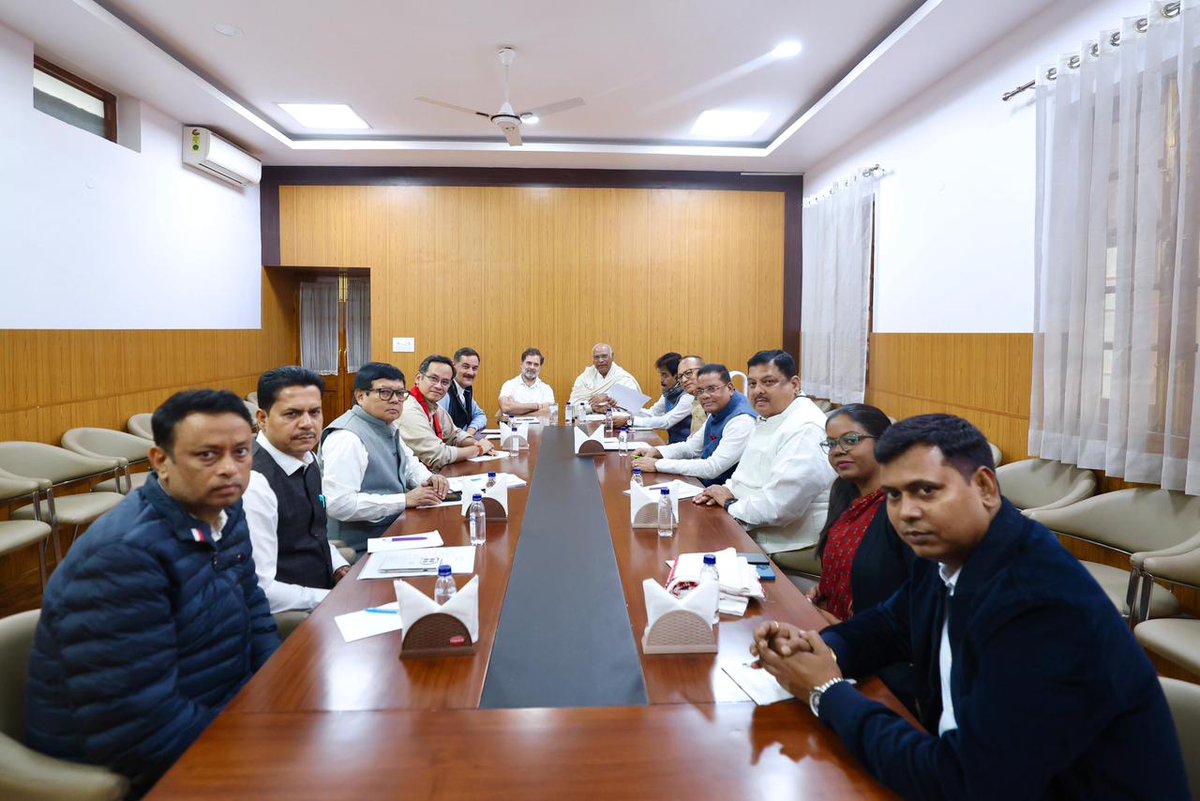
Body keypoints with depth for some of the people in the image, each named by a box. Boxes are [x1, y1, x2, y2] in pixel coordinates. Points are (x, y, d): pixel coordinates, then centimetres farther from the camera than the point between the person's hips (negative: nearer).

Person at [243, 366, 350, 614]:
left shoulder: (308, 460, 5)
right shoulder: (254, 482, -22)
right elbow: (258, 591, -23)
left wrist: (342, 571, 2)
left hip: (323, 592, 8)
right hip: (286, 621, -8)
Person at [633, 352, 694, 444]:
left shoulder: (688, 396, -19)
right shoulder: (668, 393, 7)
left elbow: (666, 422, -23)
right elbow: (652, 413, 11)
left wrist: (630, 420, -25)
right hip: (672, 444, 7)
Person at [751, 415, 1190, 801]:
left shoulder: (1043, 606, -29)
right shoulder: (945, 555, -4)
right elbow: (890, 624, 13)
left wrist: (829, 694, -18)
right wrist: (817, 647, -8)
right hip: (969, 764, 6)